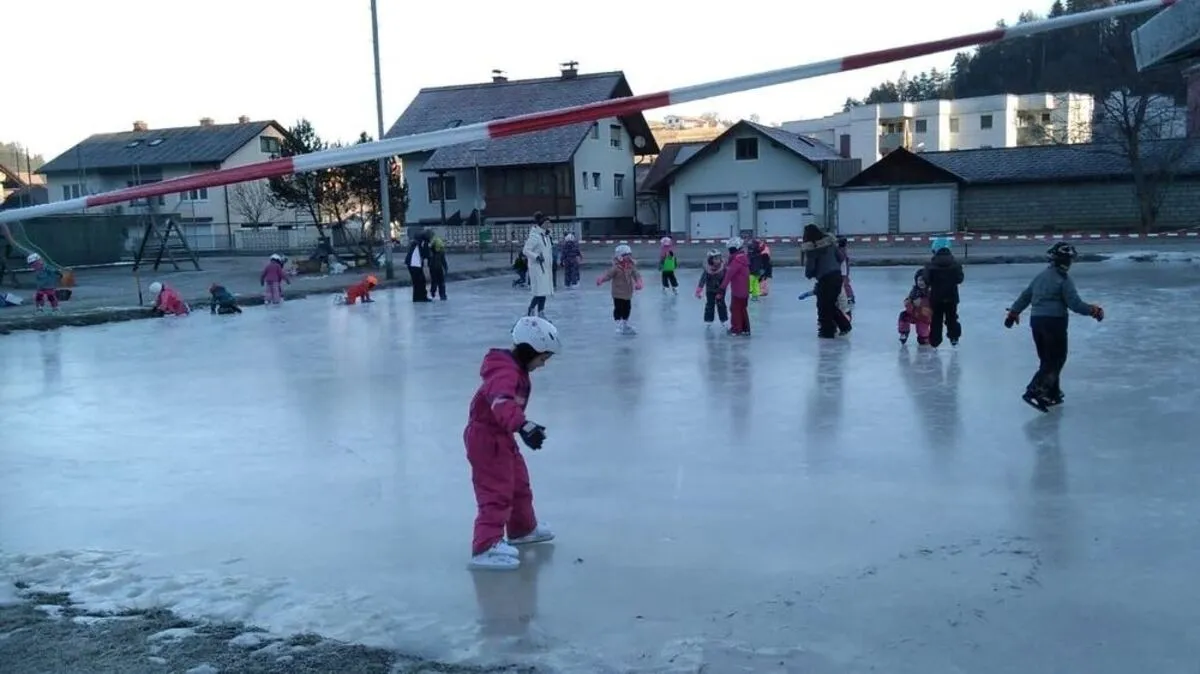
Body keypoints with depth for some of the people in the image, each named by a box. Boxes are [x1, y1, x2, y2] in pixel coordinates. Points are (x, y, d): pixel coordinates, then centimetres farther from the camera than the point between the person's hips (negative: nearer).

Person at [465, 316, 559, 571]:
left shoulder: (515, 369, 7)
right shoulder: (505, 373, -27)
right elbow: (502, 404, -47)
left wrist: (524, 425, 38)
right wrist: (524, 426, -60)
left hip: (500, 435, 10)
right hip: (486, 437, -10)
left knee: (519, 484, 23)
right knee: (497, 492, -12)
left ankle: (523, 529, 41)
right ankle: (485, 548, -13)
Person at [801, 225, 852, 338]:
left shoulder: (811, 248, -11)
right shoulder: (830, 241, 8)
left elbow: (810, 266, -9)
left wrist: (808, 275, 13)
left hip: (825, 278, -7)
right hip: (837, 275, 7)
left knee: (824, 305, 7)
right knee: (831, 304, 20)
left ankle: (827, 331, 10)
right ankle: (844, 326, 22)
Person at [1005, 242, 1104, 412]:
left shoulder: (1041, 276, 12)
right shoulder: (1064, 279, -10)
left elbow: (1025, 295, 19)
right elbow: (1074, 303, -14)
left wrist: (1013, 312, 28)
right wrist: (1093, 310, -2)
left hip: (1036, 320, 8)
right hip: (1054, 321, -8)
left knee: (1047, 358, 16)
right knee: (1056, 359, 0)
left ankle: (1052, 393, 22)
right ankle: (1034, 391, -13)